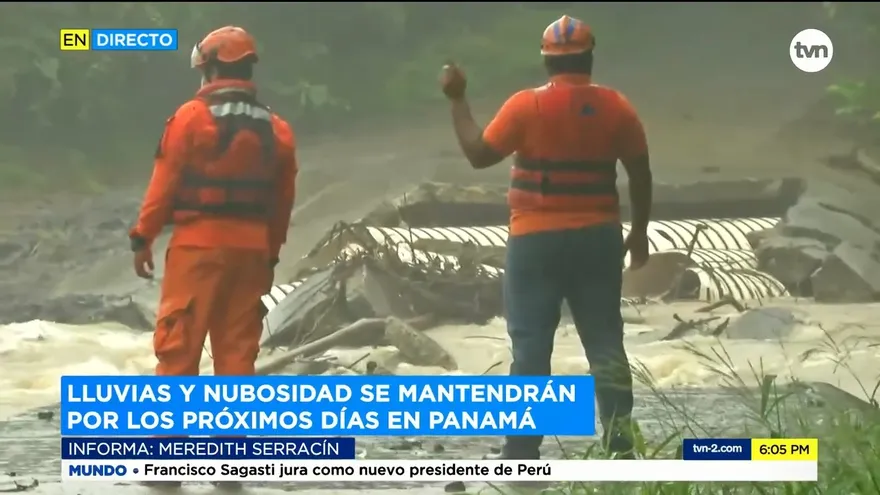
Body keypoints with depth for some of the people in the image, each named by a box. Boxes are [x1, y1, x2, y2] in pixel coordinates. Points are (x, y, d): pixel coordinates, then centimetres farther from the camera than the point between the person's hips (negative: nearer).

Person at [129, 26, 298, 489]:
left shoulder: (192, 117, -6)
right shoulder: (276, 129, 10)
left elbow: (164, 182, -7)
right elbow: (283, 201, 12)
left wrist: (143, 237, 1)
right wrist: (271, 254, 19)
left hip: (198, 243, -5)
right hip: (251, 248, 5)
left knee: (178, 343, 0)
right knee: (237, 347, 8)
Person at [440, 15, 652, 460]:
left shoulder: (527, 106, -9)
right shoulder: (616, 107, 1)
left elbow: (478, 153, -5)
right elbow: (640, 173, 3)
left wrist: (457, 100, 5)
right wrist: (639, 231, 14)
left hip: (537, 240, -3)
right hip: (598, 238, 3)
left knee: (531, 343, 2)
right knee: (605, 340, 8)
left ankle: (522, 449, 0)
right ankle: (620, 444, 5)